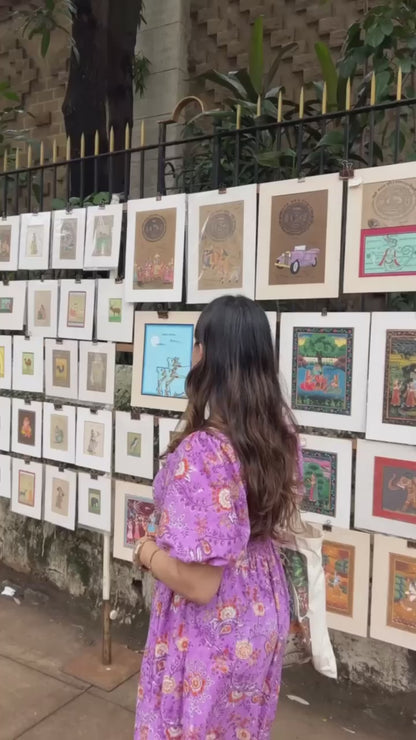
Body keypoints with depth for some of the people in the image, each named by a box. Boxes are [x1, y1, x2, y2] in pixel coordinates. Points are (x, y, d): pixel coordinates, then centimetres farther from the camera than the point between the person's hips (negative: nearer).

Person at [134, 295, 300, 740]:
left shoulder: (201, 451, -32)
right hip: (264, 614, 7)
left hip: (212, 634, -6)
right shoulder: (280, 432, -7)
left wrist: (146, 552, -11)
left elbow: (199, 583, -29)